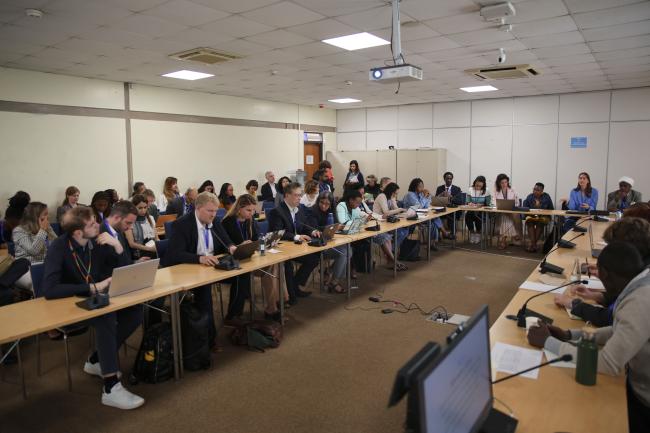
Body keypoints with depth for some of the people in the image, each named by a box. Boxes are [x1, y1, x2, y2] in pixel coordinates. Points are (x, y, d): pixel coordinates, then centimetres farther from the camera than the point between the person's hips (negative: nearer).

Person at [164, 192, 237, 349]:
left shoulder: (214, 223, 6)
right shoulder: (182, 224, -14)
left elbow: (226, 242, 14)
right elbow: (175, 254, -23)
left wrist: (231, 247, -10)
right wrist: (200, 258, -37)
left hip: (212, 265, 6)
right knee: (203, 286, -33)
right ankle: (209, 336, -18)